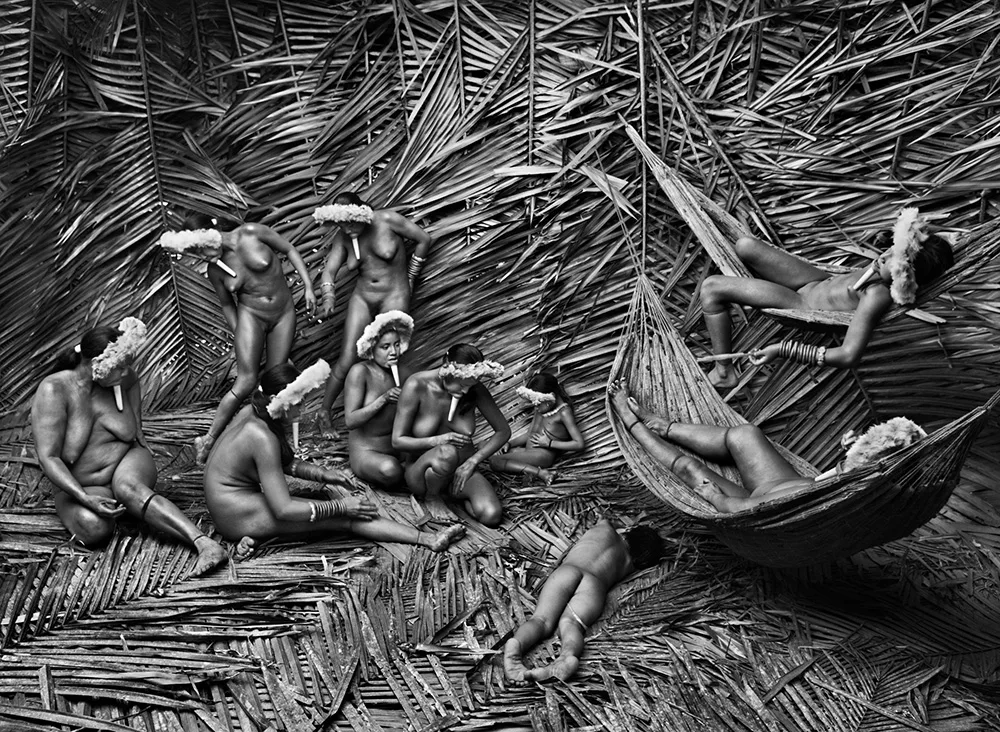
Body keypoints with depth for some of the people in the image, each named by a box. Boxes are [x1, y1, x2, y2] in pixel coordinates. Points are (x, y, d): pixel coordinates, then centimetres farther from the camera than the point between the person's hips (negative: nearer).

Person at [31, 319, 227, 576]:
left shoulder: (125, 379, -8)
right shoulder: (54, 390, -19)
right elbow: (48, 457, -22)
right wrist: (85, 498, -32)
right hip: (79, 486, -1)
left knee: (127, 488, -36)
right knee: (94, 529, -33)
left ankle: (206, 544, -46)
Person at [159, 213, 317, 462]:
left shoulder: (250, 233, -13)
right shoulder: (214, 270, -4)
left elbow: (289, 250, -3)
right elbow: (227, 305, 9)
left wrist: (308, 287, -6)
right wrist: (239, 335, 5)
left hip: (284, 314, 1)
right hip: (250, 315, -1)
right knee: (246, 381, -12)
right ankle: (208, 440, -4)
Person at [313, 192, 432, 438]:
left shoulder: (386, 219, -15)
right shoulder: (343, 237, 0)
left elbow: (424, 239, -6)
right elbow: (329, 270, 1)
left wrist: (410, 277, 3)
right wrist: (328, 298, -19)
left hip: (394, 297, -3)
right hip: (362, 298, 3)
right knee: (347, 360, -5)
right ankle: (324, 414, 7)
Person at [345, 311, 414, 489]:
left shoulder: (403, 372, 1)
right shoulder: (360, 372, -14)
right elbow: (350, 421, -21)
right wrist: (383, 399, -28)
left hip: (398, 449, 5)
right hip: (366, 453, -5)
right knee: (389, 471, -38)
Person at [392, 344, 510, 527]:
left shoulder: (475, 389, -11)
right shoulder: (417, 386, -18)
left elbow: (503, 431, -2)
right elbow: (397, 440, -14)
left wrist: (472, 462, -13)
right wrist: (438, 441, -29)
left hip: (462, 469, 3)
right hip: (423, 471, -3)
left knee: (492, 516, -25)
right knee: (446, 453, -40)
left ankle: (457, 492, 6)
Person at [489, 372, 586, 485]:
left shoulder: (563, 412, -14)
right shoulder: (540, 408, 10)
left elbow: (580, 444, -20)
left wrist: (549, 443, -17)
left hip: (542, 455, -11)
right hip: (527, 450, 11)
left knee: (494, 461, -23)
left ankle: (540, 473, -26)